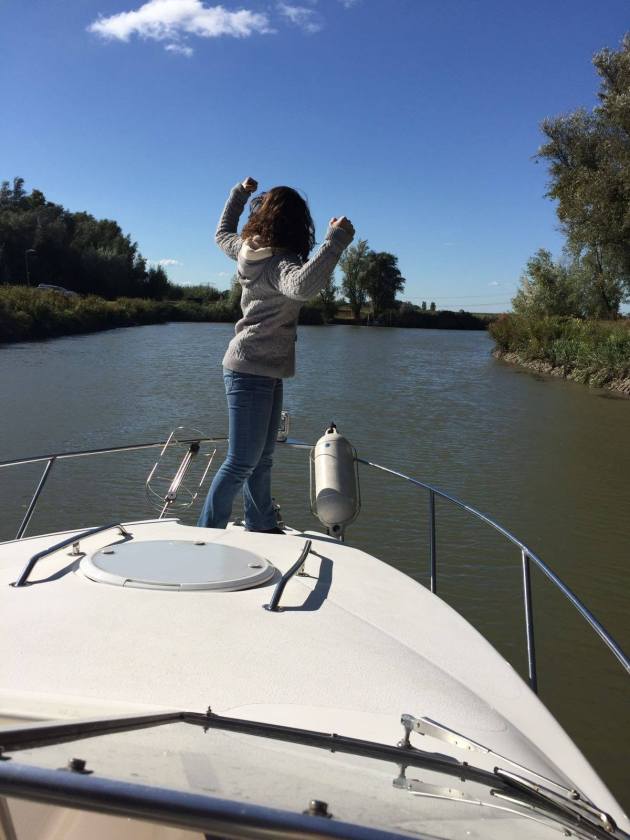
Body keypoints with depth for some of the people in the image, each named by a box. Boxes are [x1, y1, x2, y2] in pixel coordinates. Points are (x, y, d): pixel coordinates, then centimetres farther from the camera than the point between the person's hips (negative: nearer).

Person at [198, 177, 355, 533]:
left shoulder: (248, 249, 5)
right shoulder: (279, 263, -21)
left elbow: (222, 233, 29)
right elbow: (303, 286, -45)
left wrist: (239, 194, 35)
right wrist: (336, 240, -40)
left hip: (266, 372, 10)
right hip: (252, 370, -10)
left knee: (262, 457, 19)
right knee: (241, 463, -4)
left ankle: (262, 526, 31)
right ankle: (208, 534, 5)